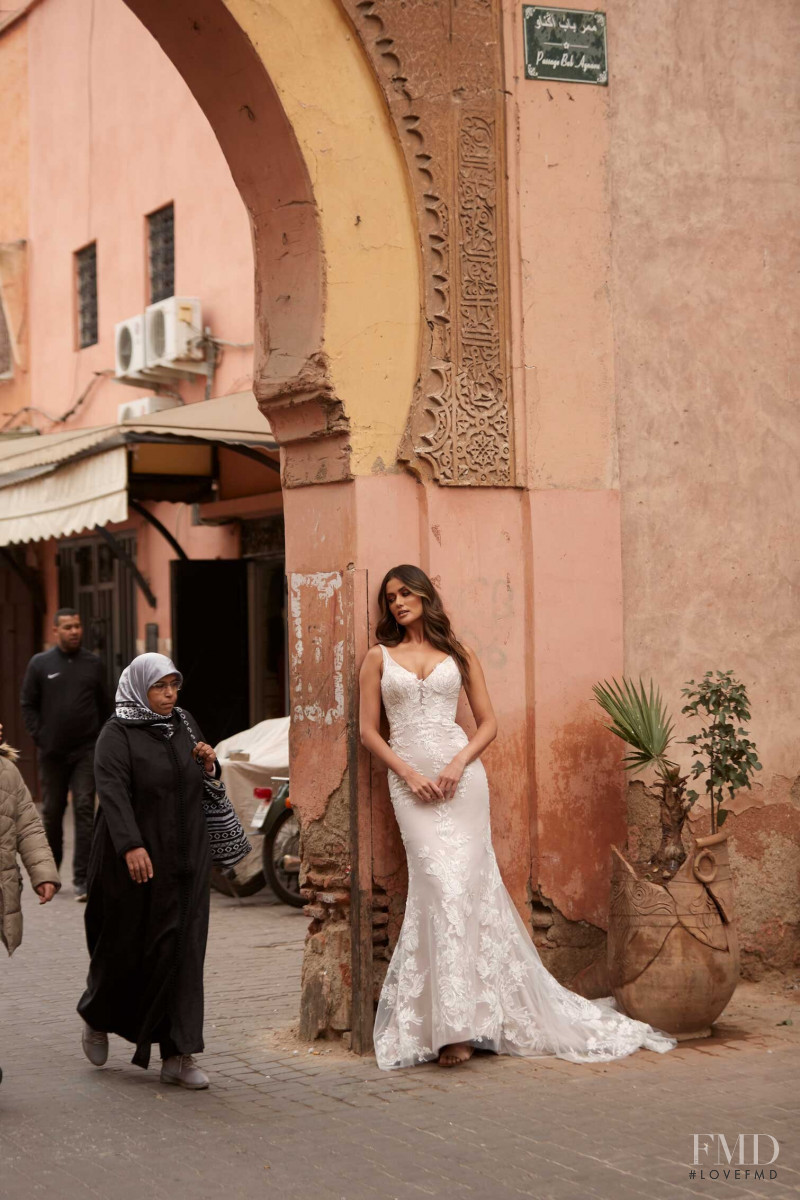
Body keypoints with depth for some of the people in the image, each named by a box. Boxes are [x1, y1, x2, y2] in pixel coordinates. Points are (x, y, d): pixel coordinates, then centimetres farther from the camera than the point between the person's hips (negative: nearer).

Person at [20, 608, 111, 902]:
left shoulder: (94, 665, 6)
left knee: (85, 811, -8)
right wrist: (39, 737, -5)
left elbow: (104, 706, 10)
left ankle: (82, 879, -9)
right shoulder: (40, 664, 3)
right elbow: (28, 705, 5)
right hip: (52, 753, 0)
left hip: (86, 751, 0)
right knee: (52, 812, 11)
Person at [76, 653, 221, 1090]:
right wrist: (131, 846, -32)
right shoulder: (117, 734, -8)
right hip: (136, 859, -4)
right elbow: (112, 791, -20)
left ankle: (178, 1056, 0)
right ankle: (98, 1019, 36)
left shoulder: (184, 725, 10)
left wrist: (208, 766, -4)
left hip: (185, 858, 5)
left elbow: (207, 788, 19)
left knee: (181, 950, -1)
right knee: (127, 946, 7)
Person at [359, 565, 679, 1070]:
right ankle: (452, 1027, -12)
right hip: (410, 779, -1)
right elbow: (369, 730, 8)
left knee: (466, 882, -9)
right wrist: (407, 773, -6)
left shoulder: (458, 655, 13)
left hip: (460, 776, 1)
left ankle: (457, 1021, -5)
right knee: (441, 885, -13)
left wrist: (459, 763, -7)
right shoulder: (379, 658, 12)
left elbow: (488, 722, 11)